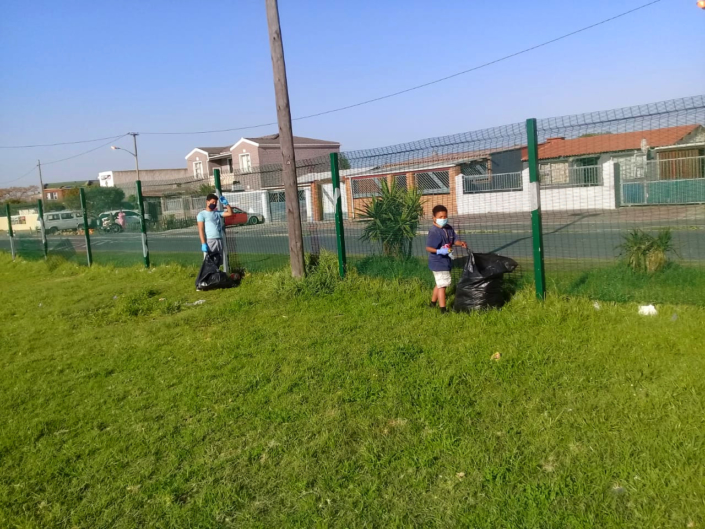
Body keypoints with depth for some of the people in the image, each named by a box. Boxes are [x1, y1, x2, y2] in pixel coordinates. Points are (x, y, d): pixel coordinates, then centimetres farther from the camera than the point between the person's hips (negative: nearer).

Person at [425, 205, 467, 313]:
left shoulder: (449, 228, 3)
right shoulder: (433, 232, -21)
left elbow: (454, 240, 11)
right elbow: (428, 248, -22)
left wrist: (461, 243, -10)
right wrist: (439, 251, -35)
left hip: (447, 261, 9)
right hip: (438, 262, -9)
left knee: (440, 284, 22)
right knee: (442, 285, -6)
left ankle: (433, 303, 40)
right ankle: (443, 309, 1)